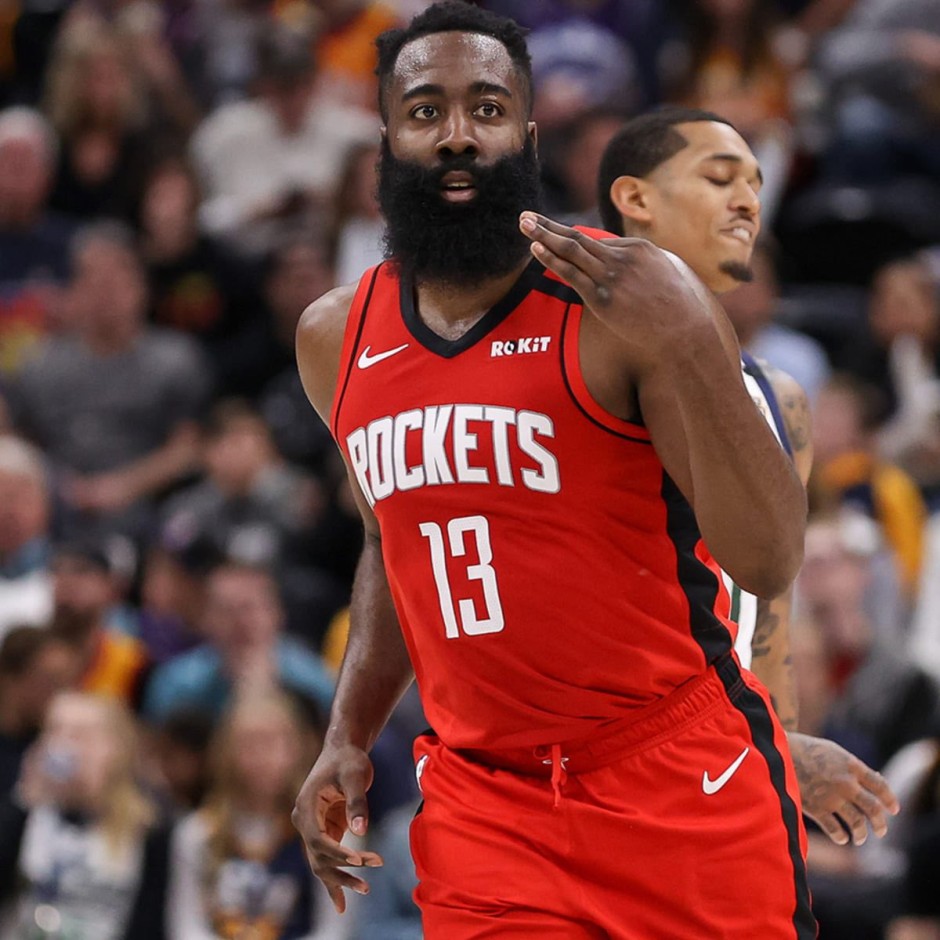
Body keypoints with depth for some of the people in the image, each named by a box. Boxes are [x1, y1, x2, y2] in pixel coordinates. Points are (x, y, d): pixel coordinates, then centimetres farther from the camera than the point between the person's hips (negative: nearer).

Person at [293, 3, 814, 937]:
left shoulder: (625, 300, -12)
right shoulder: (337, 338, 5)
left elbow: (767, 562, -18)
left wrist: (689, 349, -30)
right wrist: (347, 738, 11)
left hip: (678, 786, -4)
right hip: (480, 803, 4)